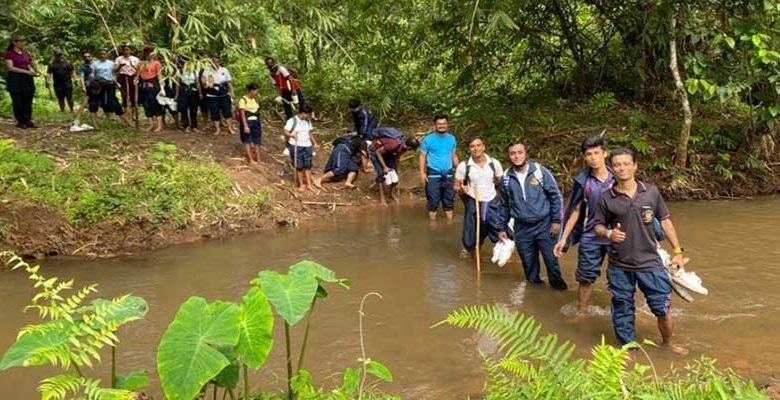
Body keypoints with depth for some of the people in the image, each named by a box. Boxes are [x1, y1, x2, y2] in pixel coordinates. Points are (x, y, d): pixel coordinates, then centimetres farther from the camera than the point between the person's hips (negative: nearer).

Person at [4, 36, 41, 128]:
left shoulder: (26, 54, 12)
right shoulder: (9, 54, -3)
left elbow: (34, 65, 18)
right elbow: (10, 67, -14)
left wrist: (37, 72, -7)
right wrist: (27, 72, -21)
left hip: (27, 79, 5)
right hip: (15, 80, -5)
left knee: (28, 101, 3)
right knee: (18, 101, 0)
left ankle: (28, 120, 9)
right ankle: (20, 122, 6)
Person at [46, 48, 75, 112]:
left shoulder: (67, 62, 7)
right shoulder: (51, 63, 6)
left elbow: (72, 71, 7)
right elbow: (48, 73, 2)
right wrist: (47, 81, -11)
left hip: (67, 83, -1)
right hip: (58, 84, 1)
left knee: (69, 97, -4)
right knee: (60, 98, 6)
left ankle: (72, 110, 8)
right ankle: (62, 110, 18)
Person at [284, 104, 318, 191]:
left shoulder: (308, 121, 11)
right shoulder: (292, 121, -8)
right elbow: (285, 132, -9)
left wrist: (314, 143, 15)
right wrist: (292, 135, -28)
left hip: (307, 146, 5)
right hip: (296, 146, -5)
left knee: (308, 165, 4)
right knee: (299, 166, 0)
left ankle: (309, 184, 11)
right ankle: (301, 184, 12)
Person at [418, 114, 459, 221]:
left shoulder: (452, 138, 6)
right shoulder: (428, 139, -6)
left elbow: (454, 156, 15)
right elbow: (422, 156, -4)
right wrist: (422, 172, -13)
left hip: (448, 174, 4)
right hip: (433, 174, -4)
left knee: (449, 200, 11)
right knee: (433, 200, -1)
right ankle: (432, 223, 9)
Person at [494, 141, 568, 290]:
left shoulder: (540, 171, -9)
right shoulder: (506, 178, 1)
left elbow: (555, 196, -4)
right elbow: (504, 205, 12)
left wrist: (556, 220, -7)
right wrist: (501, 228, 12)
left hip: (544, 225, -3)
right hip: (522, 228, 3)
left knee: (551, 258, 4)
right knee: (528, 262, 13)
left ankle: (557, 282, 28)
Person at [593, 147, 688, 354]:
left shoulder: (651, 192, -1)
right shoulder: (606, 199, -4)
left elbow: (665, 221, 7)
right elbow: (598, 226, 5)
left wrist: (677, 251, 7)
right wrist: (609, 233, -17)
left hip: (650, 262, 1)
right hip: (619, 267, 0)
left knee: (663, 308, 7)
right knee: (622, 310, 11)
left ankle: (668, 343, 35)